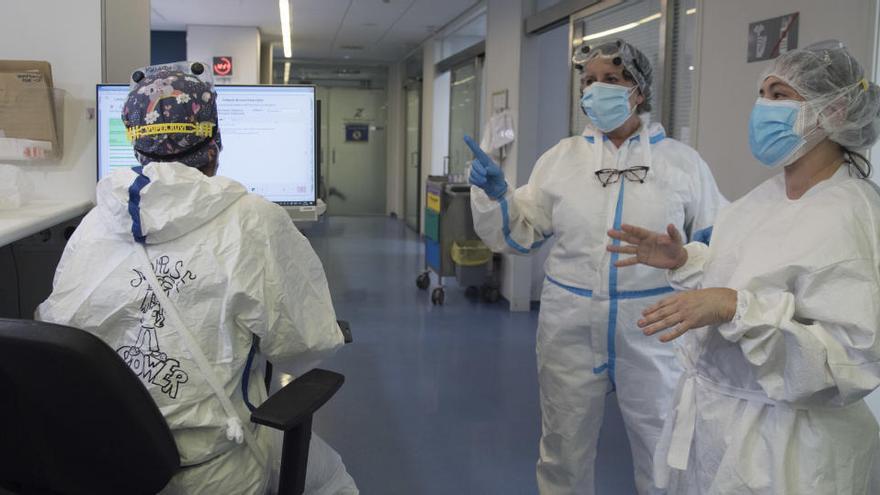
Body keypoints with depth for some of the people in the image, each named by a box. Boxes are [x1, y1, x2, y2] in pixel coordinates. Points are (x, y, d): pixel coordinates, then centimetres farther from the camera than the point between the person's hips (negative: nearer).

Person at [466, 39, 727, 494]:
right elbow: (519, 234, 5)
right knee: (565, 449, 16)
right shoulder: (561, 157, 3)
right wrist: (494, 195, -12)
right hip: (571, 325, 1)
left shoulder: (682, 161, -1)